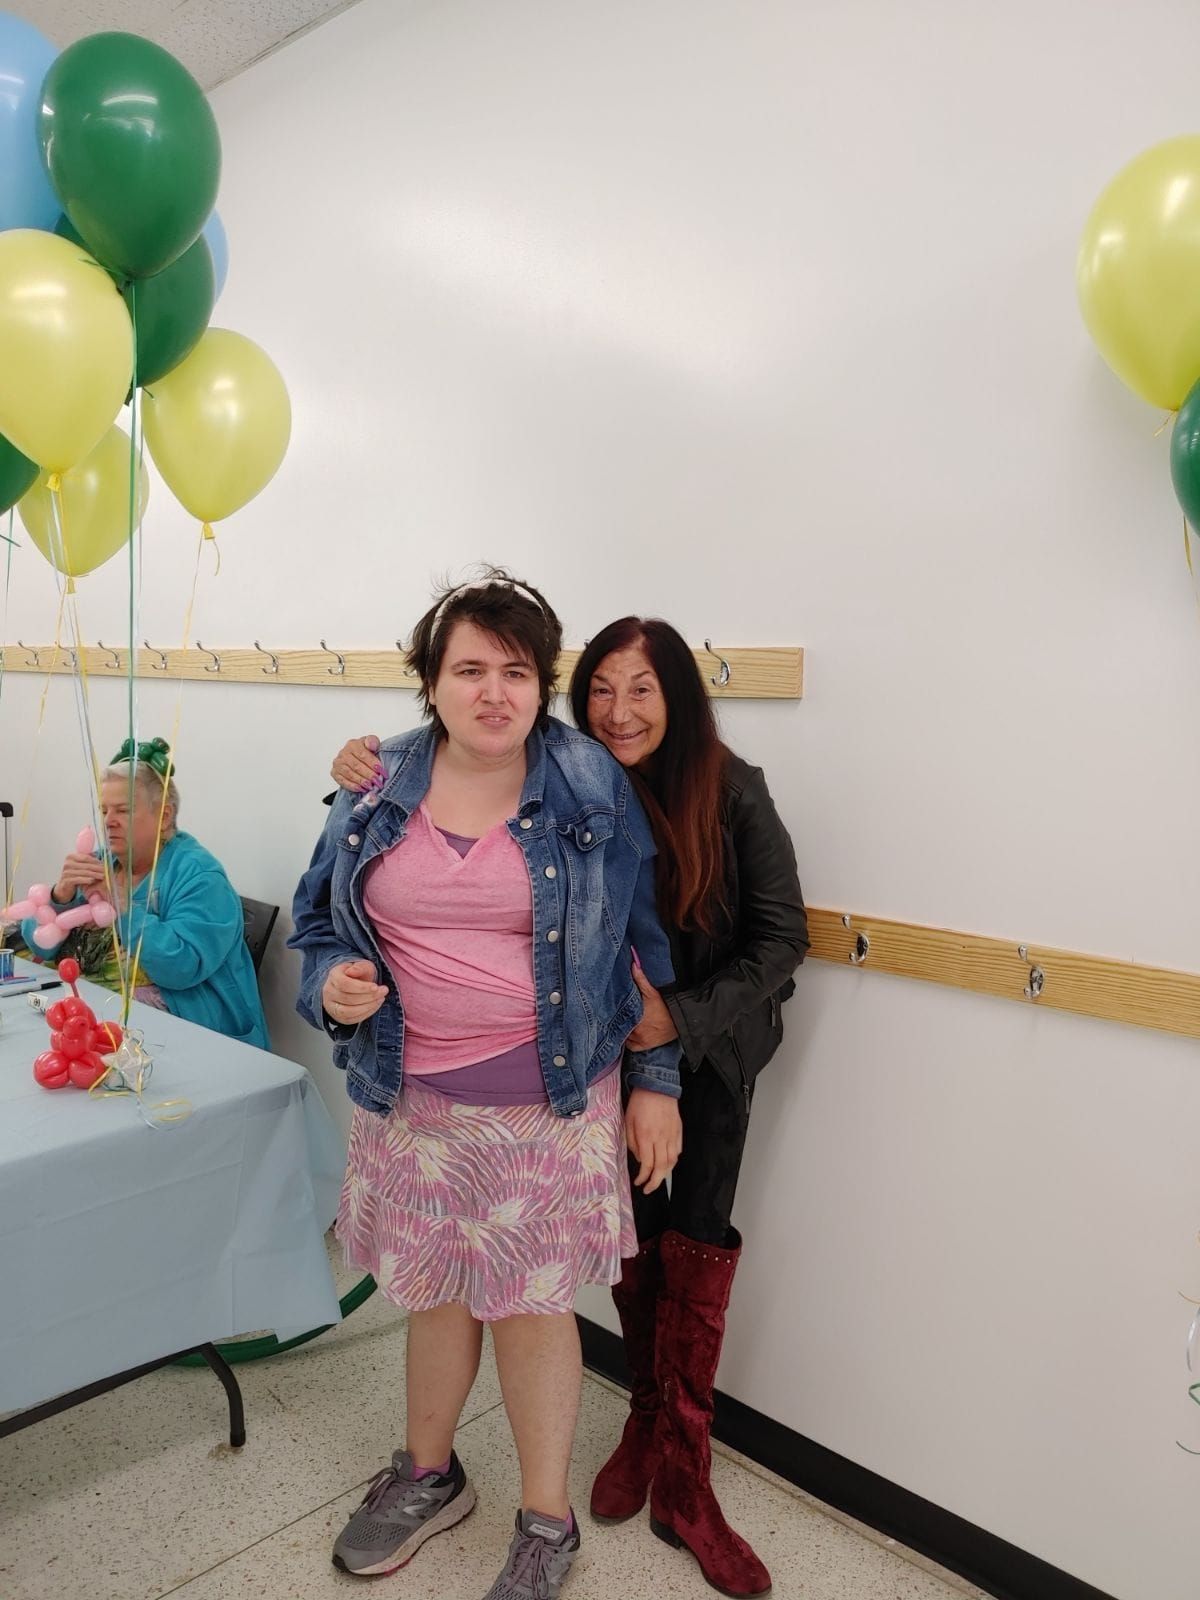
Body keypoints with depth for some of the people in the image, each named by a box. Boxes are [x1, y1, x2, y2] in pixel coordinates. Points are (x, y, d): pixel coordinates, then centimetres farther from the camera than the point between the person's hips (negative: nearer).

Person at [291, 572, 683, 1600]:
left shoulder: (593, 789, -7)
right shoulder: (378, 790, -1)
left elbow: (646, 943, -1)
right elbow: (320, 917, 10)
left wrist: (656, 1081, 0)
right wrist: (332, 982, -12)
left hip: (550, 1104, -3)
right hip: (414, 1100, 3)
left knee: (531, 1304, 10)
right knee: (434, 1290, 19)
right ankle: (429, 1476, 48)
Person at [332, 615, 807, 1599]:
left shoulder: (731, 793, -17)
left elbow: (781, 936, -12)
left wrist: (685, 1019, -21)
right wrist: (370, 780, -28)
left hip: (708, 1054, -1)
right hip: (602, 1055, 1)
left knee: (692, 1253, 1)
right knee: (632, 1245, 14)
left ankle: (681, 1482, 22)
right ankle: (652, 1419, 40)